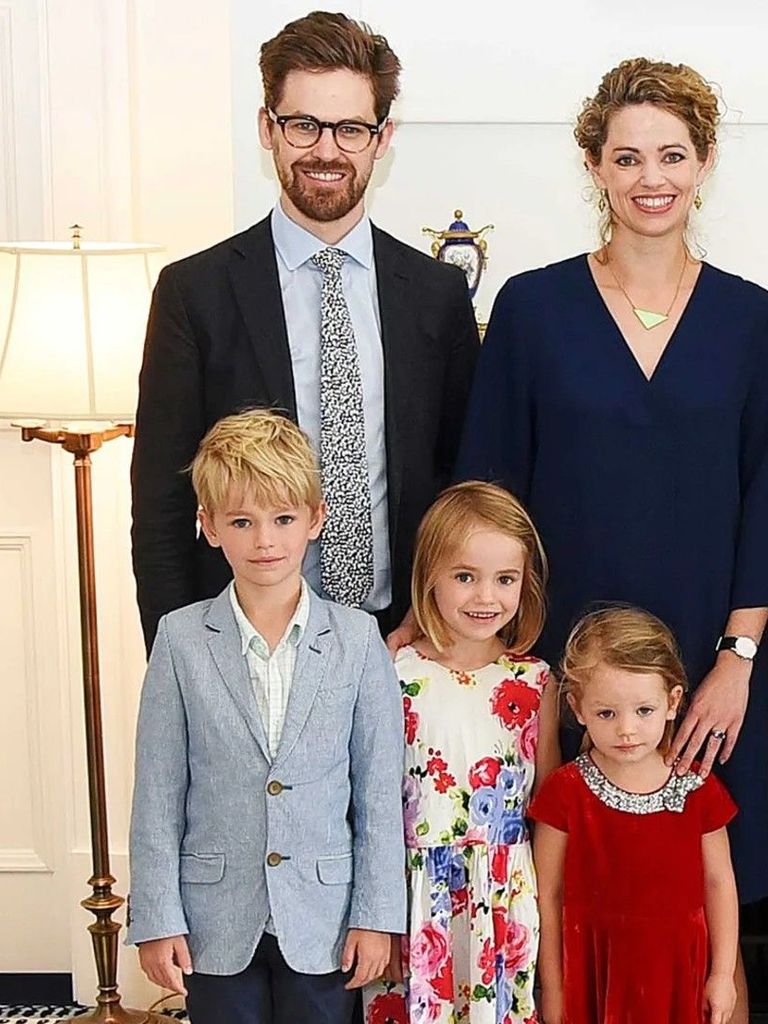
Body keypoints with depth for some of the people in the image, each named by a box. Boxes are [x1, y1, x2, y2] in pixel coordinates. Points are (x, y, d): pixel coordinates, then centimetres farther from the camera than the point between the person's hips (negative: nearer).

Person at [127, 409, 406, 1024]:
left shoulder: (357, 639, -3)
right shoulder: (181, 640, -4)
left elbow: (379, 789, -1)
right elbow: (158, 793, -1)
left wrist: (376, 913, -2)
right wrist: (156, 919, -3)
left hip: (324, 920, 0)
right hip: (217, 921, 0)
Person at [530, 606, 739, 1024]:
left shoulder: (698, 789, -5)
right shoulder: (565, 793, -10)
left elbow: (719, 883, 4)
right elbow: (547, 894, -6)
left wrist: (722, 975, 5)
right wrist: (552, 988, -2)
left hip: (677, 973, 2)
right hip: (594, 974, -1)